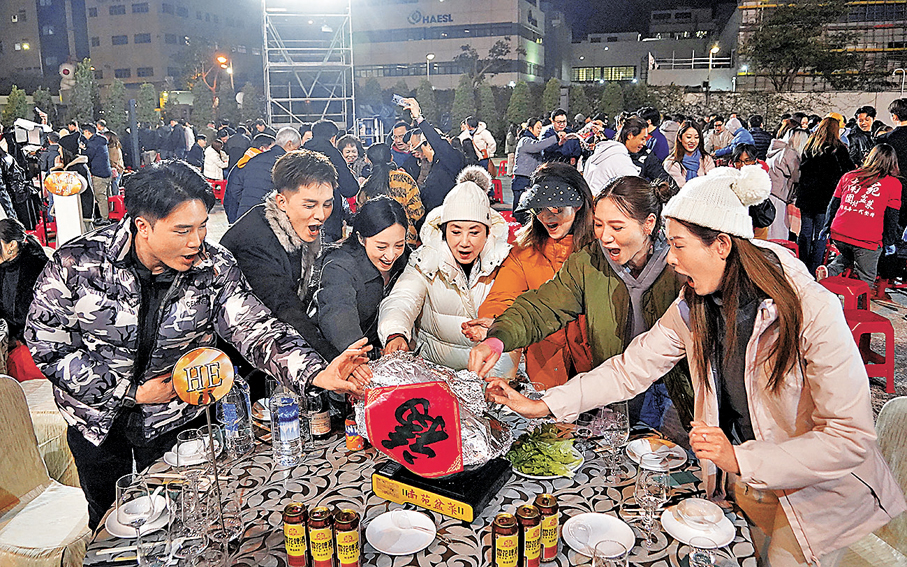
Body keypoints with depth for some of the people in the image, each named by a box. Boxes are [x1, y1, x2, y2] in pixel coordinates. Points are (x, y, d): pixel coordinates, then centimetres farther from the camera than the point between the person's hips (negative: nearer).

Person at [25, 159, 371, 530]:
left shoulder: (214, 268, -20)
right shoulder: (78, 264, -23)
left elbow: (255, 330, -28)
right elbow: (46, 344, -16)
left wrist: (317, 374, -46)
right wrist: (129, 393, -18)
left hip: (175, 417, 0)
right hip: (97, 413, 0)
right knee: (106, 516, 25)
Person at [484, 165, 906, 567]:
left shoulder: (812, 312, -28)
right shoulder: (692, 307, -11)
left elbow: (851, 437, -25)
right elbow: (632, 368, -5)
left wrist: (741, 459, -32)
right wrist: (543, 405, -10)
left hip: (819, 493, -4)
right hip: (740, 485, 4)